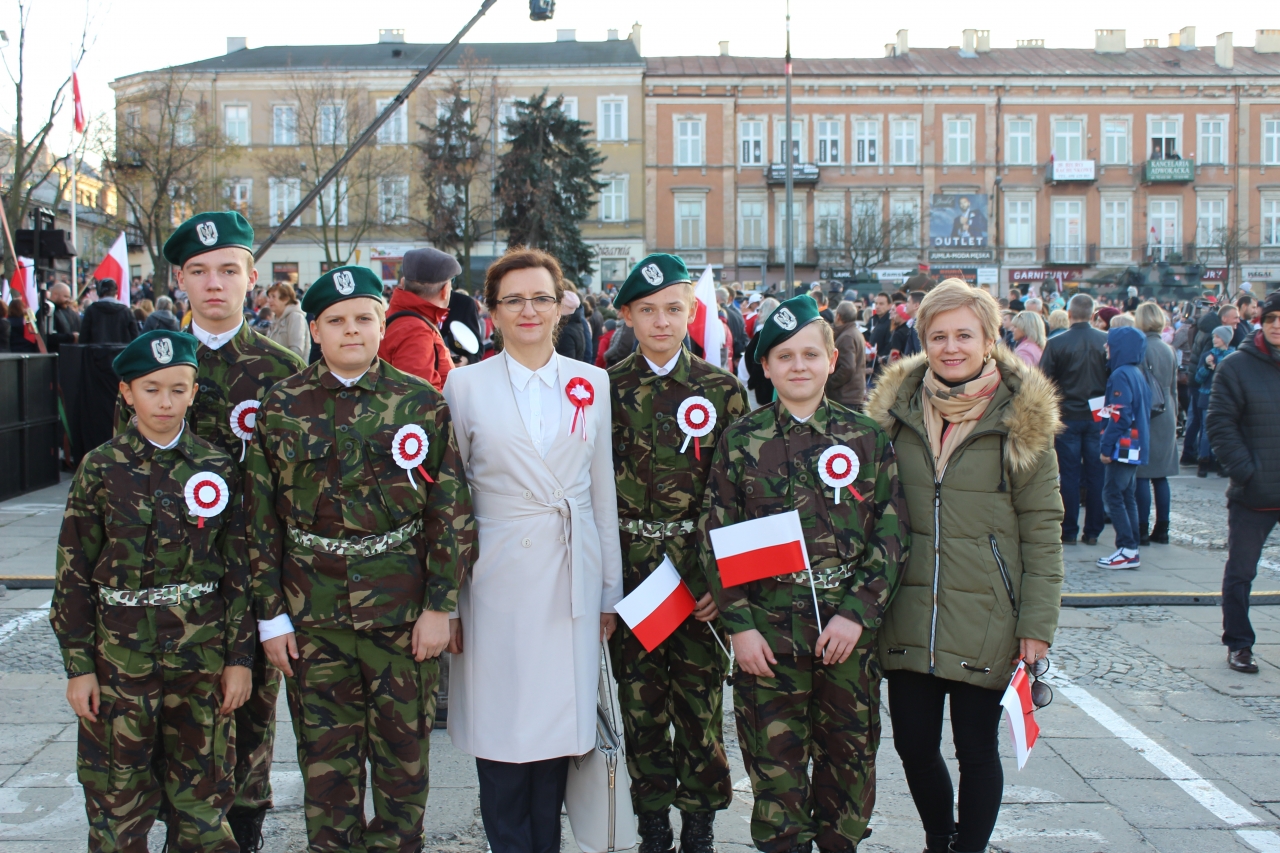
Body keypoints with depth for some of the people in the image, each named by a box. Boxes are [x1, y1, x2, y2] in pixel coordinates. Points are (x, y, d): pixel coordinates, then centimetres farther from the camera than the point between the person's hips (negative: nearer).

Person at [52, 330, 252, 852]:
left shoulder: (218, 469, 1)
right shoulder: (100, 470, -2)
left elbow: (239, 571, 4)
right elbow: (74, 576, 0)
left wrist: (239, 657, 0)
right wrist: (78, 665, -3)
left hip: (202, 652, 1)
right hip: (120, 652, -1)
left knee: (203, 789, 7)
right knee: (118, 795, 6)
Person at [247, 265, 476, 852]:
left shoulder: (421, 403, -1)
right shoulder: (282, 407, 2)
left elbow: (453, 512, -1)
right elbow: (262, 519, 4)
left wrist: (439, 606, -5)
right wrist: (271, 614, 2)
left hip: (403, 610, -1)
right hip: (313, 614, 1)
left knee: (403, 753, 10)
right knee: (325, 759, 10)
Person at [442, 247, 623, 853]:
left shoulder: (592, 383, 7)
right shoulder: (465, 384, 1)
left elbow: (603, 492, 10)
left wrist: (610, 592, 10)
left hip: (571, 579, 2)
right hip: (497, 579, -2)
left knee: (558, 726, 7)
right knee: (501, 731, 2)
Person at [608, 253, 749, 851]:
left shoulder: (723, 390, 1)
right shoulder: (605, 389, 3)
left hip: (700, 570, -1)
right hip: (629, 569, 1)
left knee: (701, 700, 4)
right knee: (640, 700, 8)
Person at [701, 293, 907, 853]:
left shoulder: (866, 438, 3)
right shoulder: (741, 441, 2)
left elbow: (893, 533, 1)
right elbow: (715, 537, 1)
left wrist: (858, 612, -8)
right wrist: (739, 624, -6)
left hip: (848, 629, 1)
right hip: (768, 630, -1)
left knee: (848, 754, 11)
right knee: (774, 763, 4)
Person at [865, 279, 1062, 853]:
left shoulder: (1020, 418, -4)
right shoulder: (897, 409, 5)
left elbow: (1042, 528, -4)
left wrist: (1037, 624, -8)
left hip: (984, 617, -3)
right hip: (908, 616, 3)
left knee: (976, 750, 6)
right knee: (914, 745, 9)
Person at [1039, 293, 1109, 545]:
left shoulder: (1056, 343, -11)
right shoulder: (1107, 341, -4)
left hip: (1068, 417, -2)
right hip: (1098, 417, 2)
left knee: (1070, 475, 4)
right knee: (1095, 475, 8)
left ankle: (1069, 531, 7)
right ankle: (1092, 531, 13)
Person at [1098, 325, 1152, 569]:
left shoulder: (1121, 375, -15)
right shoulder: (1138, 374, 14)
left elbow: (1119, 415, -22)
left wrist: (1106, 446, -19)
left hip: (1124, 446, -10)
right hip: (1136, 446, 10)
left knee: (1113, 494, -5)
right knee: (1127, 496, 13)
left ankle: (1127, 550, -6)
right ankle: (1132, 549, 15)